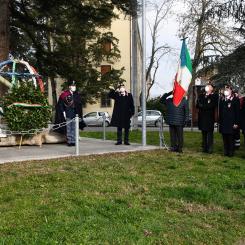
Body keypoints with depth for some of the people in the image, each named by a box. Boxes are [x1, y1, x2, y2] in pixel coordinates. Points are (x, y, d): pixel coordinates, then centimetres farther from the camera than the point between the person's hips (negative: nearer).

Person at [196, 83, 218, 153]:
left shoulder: (215, 96, 1)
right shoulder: (201, 95, 17)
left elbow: (212, 106, -11)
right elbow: (198, 105, 8)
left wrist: (203, 106, -8)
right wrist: (206, 106, -8)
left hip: (210, 117, -4)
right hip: (202, 117, 5)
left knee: (209, 133, -5)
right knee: (204, 133, 7)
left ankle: (210, 149, -2)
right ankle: (204, 148, 12)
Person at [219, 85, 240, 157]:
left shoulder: (235, 100, -3)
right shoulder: (222, 99, 11)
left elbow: (237, 112, -6)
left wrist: (236, 123, -11)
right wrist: (220, 121, 8)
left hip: (231, 122, -4)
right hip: (223, 122, 4)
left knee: (231, 138, 0)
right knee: (225, 138, 7)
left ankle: (231, 152, 7)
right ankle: (226, 151, 15)